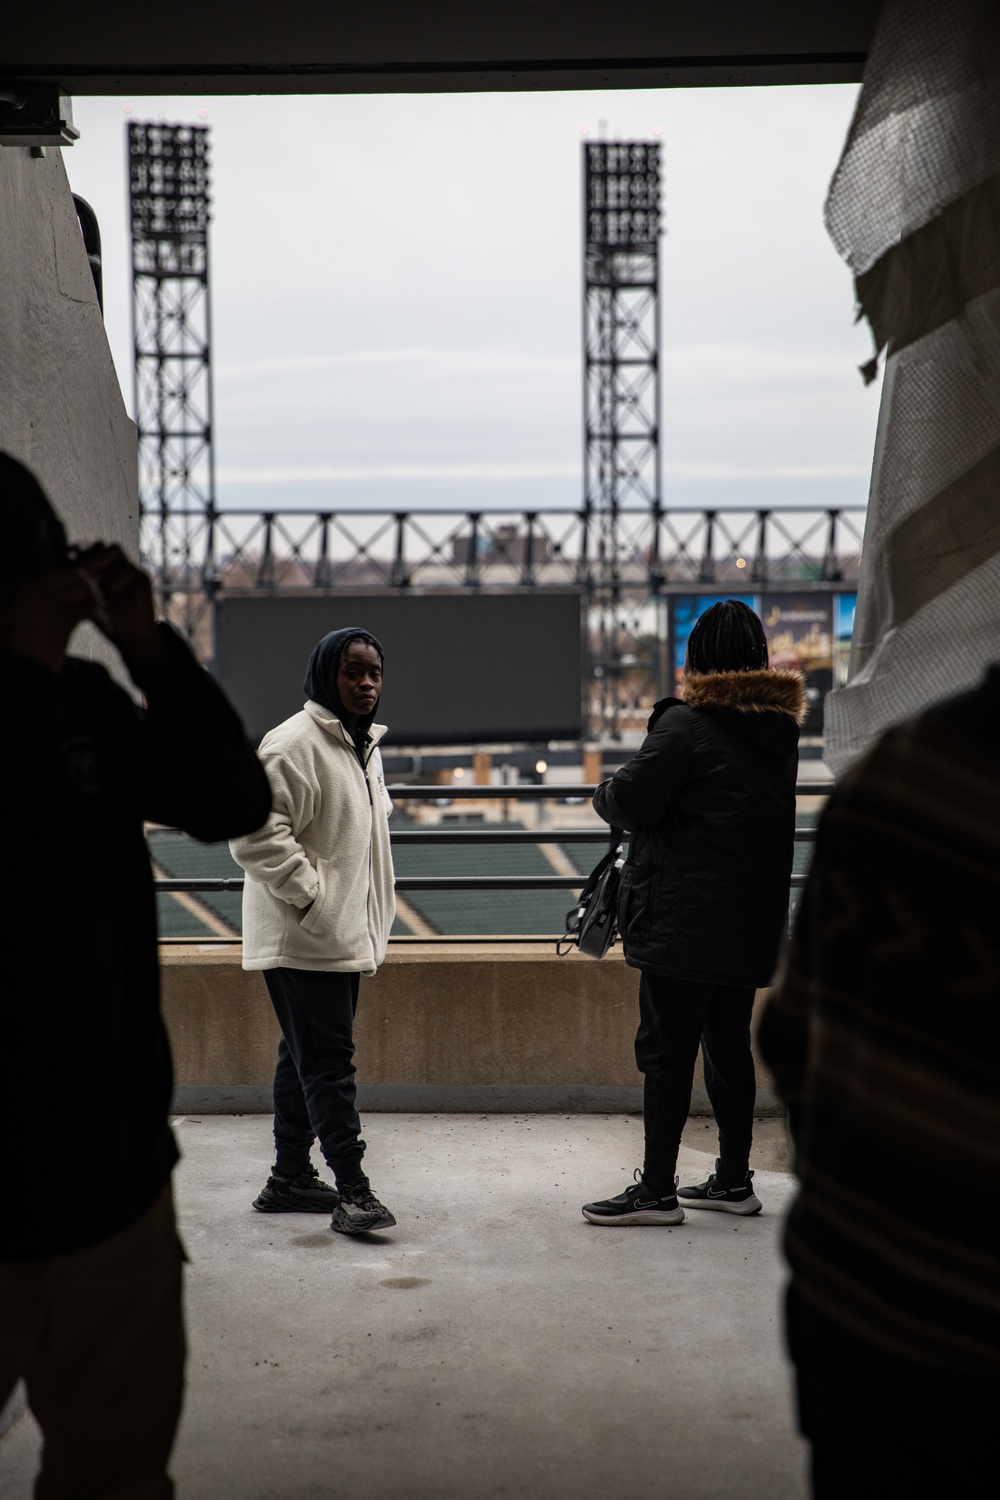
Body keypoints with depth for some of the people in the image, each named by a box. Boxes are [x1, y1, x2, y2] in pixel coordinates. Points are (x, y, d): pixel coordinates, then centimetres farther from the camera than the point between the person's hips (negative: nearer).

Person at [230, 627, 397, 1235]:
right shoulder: (293, 744, -16)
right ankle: (351, 1188, -7)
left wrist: (372, 918, 19)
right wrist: (310, 895, -21)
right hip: (305, 938, -10)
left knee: (306, 1057, 16)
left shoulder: (364, 744, 15)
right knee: (328, 1061, -9)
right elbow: (254, 832, -23)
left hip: (345, 934, 10)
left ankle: (291, 1177, 25)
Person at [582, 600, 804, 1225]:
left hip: (684, 921, -7)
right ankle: (733, 1180, 22)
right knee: (729, 1045, 15)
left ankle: (657, 1191, 0)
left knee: (666, 1049, -3)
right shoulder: (781, 727, 10)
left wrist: (604, 792, 10)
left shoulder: (686, 723, -14)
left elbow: (631, 803, -13)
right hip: (752, 919, 8)